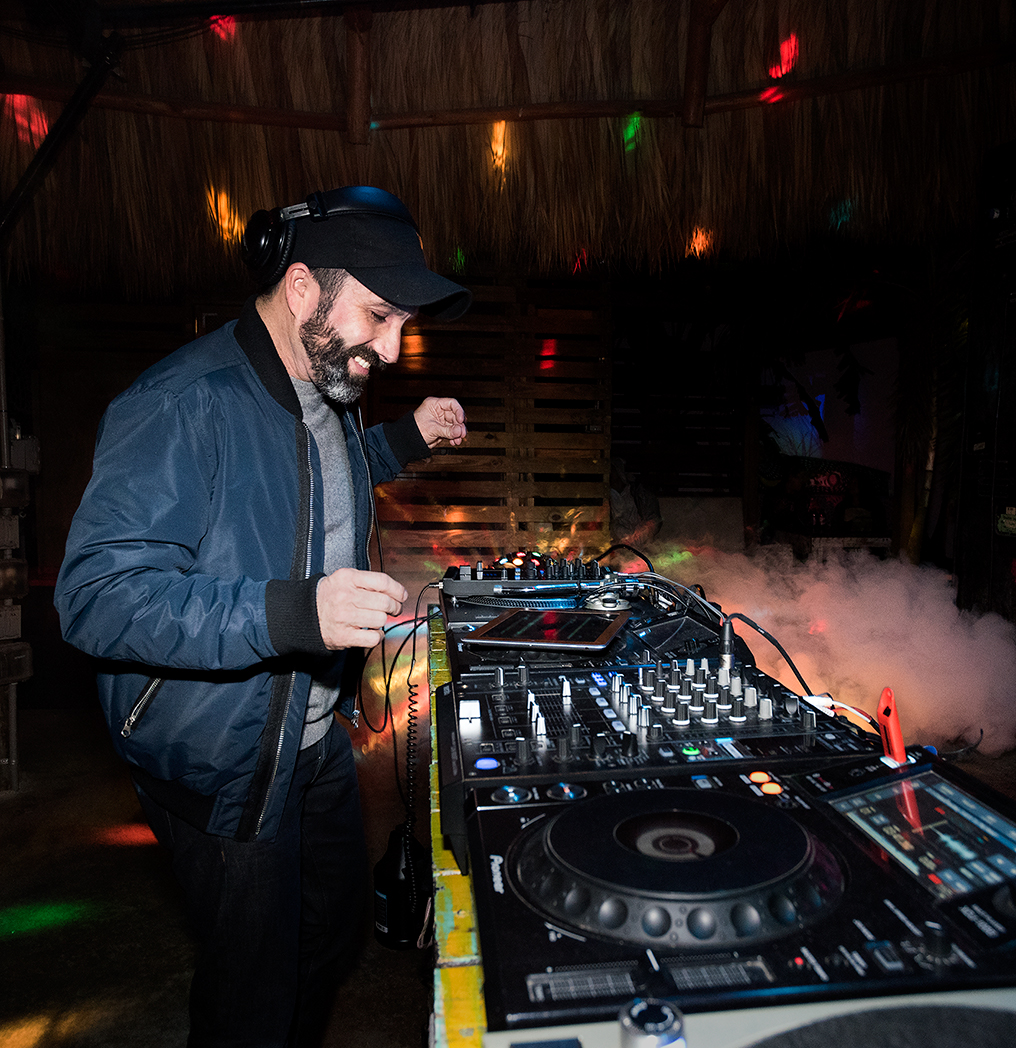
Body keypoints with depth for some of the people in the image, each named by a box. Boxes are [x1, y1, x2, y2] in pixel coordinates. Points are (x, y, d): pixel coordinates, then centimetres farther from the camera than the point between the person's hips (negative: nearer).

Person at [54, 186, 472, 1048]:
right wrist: (291, 612, -43)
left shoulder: (325, 387, 2)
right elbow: (98, 595, -31)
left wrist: (405, 438, 6)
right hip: (224, 763, -8)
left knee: (335, 921, 29)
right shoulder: (182, 406, -27)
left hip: (317, 733, 9)